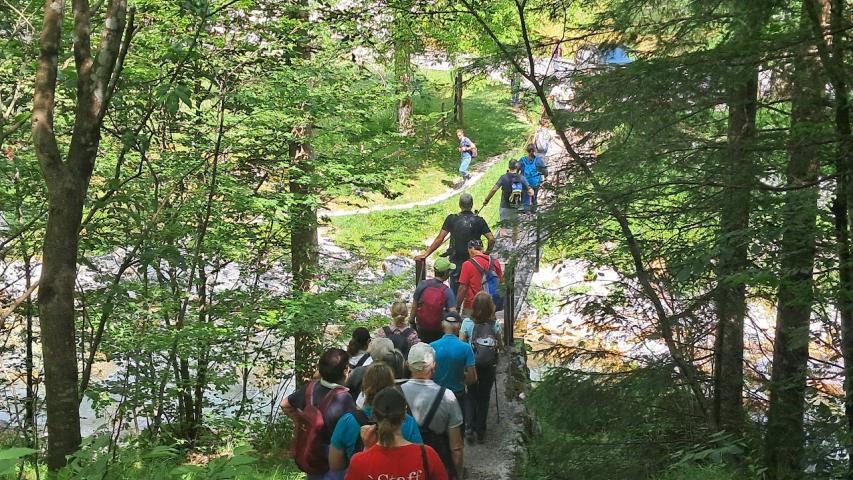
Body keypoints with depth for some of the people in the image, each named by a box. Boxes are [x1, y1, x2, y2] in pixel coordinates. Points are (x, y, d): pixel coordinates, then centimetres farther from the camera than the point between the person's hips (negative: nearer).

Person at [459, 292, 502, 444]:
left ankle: (470, 429, 7)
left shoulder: (467, 323, -16)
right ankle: (480, 431, 21)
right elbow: (499, 344, -2)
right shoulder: (495, 325, -13)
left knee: (472, 395, 17)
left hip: (471, 365, 0)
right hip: (489, 367, 0)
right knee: (484, 397, 16)